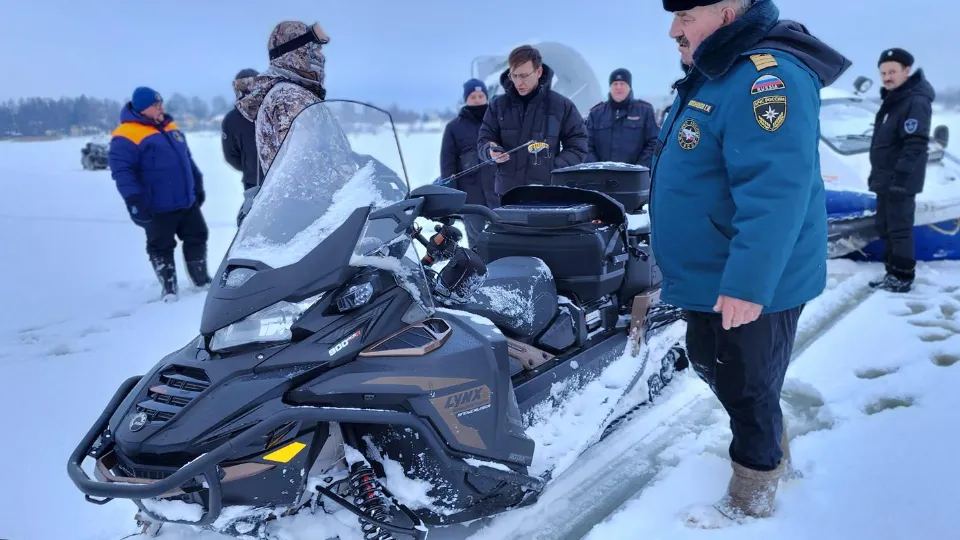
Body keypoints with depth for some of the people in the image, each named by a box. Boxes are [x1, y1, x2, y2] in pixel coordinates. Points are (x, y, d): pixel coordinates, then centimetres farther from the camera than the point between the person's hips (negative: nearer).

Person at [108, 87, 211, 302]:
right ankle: (169, 288, 14)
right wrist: (134, 201, -24)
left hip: (187, 201, 7)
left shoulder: (171, 128, 12)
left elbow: (187, 159, 22)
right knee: (161, 247, 4)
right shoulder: (126, 136, -13)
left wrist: (198, 185, 19)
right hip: (157, 208, -7)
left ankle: (202, 280, 28)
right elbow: (122, 172, -18)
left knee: (197, 237, 14)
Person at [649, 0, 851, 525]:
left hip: (747, 287, -10)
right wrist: (686, 269, 26)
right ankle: (773, 455, 45)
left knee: (745, 391, 6)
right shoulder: (714, 76, 10)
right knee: (711, 366, 24)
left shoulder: (765, 76, -24)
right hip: (712, 277, 10)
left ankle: (751, 498, 28)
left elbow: (776, 191, -32)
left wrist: (748, 283, -33)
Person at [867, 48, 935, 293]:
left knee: (899, 229, -6)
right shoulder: (892, 99, 16)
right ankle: (892, 273, 21)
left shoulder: (916, 100, -15)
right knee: (885, 227, 13)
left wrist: (901, 176, -27)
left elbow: (915, 144, -22)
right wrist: (876, 173, 21)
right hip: (885, 179, 10)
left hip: (900, 181, -10)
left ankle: (903, 278, 1)